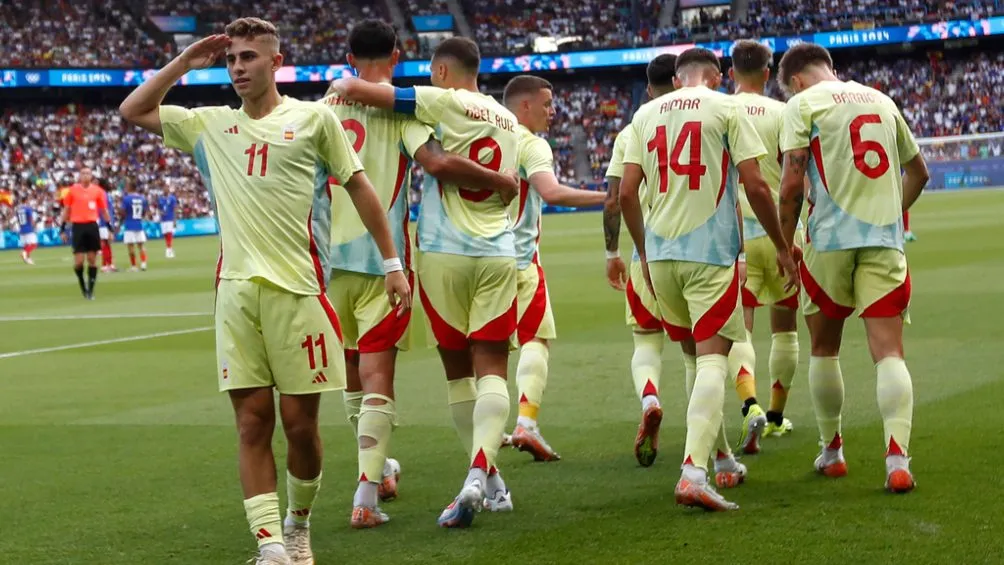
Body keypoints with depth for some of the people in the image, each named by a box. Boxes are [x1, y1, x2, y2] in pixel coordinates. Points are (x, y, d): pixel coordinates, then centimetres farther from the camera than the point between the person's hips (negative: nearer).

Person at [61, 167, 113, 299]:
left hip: (92, 226, 1)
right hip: (78, 226, -1)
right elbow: (66, 210, 8)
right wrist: (63, 229, 6)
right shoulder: (73, 190, 2)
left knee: (92, 260, 2)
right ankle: (82, 285, 21)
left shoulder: (97, 190, 5)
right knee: (79, 261, -5)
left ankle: (90, 290, 10)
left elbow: (104, 210, 12)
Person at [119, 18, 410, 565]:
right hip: (235, 290, 3)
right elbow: (133, 111, 21)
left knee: (300, 422, 2)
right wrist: (184, 63, 13)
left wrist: (392, 263, 5)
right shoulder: (211, 125, 14)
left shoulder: (313, 118, 4)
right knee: (252, 421, -2)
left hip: (298, 288, -3)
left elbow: (359, 186, 8)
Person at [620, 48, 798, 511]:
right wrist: (782, 247, 4)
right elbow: (755, 186, -6)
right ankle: (694, 472, -20)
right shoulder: (726, 108, 0)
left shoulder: (645, 114, 12)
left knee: (698, 354, 18)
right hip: (711, 250, -4)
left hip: (660, 251, 4)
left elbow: (627, 193, 8)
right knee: (712, 359, -6)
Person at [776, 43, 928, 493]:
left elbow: (792, 184, -7)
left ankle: (832, 451, 23)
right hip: (884, 240, 3)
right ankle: (897, 459, -19)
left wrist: (785, 244, 2)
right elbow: (918, 172, 24)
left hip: (830, 240, -3)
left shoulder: (803, 104, 1)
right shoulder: (881, 100, 17)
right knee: (889, 352, -3)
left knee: (824, 349, 15)